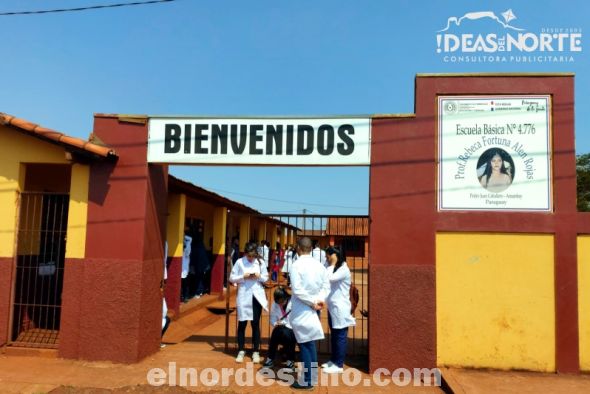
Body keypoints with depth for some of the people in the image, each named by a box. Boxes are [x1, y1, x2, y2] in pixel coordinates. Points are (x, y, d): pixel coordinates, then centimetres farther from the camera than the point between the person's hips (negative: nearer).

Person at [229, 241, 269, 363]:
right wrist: (243, 277, -17)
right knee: (242, 323, 5)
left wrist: (259, 277, -13)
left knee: (255, 324, 7)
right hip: (244, 296, -1)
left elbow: (266, 278, 8)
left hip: (257, 296, 1)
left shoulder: (260, 262, 1)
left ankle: (256, 351, 17)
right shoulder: (239, 262, -4)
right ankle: (241, 351, 18)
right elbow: (232, 278, -2)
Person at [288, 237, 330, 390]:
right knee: (310, 343, 16)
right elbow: (326, 286, 4)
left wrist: (313, 302, -13)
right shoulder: (319, 265, 5)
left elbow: (297, 290, -20)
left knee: (304, 345, 1)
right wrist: (319, 300, -6)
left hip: (301, 310, -6)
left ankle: (307, 380, 7)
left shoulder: (297, 265, -14)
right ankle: (312, 376, 24)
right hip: (312, 310, 6)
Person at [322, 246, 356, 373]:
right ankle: (334, 360, 29)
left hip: (340, 308, -9)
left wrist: (332, 265, -19)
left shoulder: (343, 269, -14)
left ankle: (339, 365, 6)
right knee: (333, 335, 17)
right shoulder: (334, 269, 15)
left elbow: (329, 278, -28)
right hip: (332, 307, 9)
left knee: (340, 336, -1)